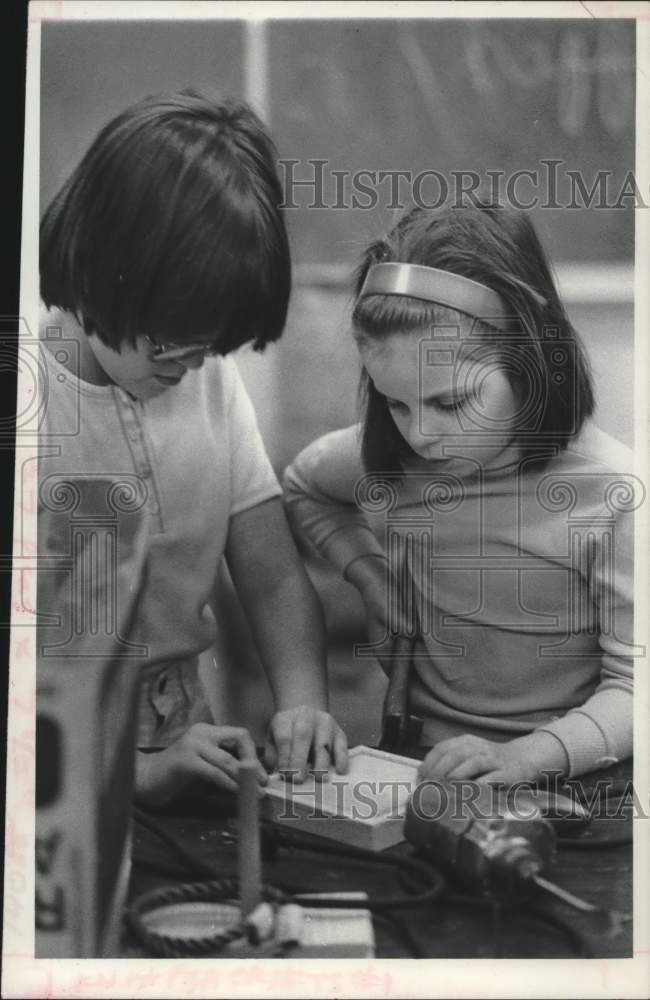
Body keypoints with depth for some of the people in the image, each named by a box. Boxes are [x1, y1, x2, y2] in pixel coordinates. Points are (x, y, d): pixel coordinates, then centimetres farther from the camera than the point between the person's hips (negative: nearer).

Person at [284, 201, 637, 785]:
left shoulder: (612, 493, -16)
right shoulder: (380, 461, -1)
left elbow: (631, 687, -13)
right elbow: (300, 487, 23)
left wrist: (529, 755, -28)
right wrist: (369, 573, 8)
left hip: (562, 777, -2)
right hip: (418, 760, 3)